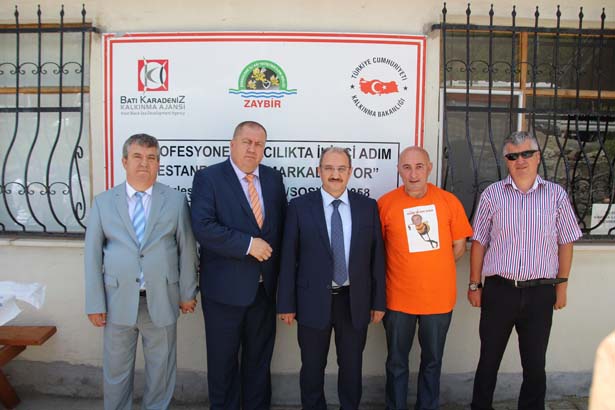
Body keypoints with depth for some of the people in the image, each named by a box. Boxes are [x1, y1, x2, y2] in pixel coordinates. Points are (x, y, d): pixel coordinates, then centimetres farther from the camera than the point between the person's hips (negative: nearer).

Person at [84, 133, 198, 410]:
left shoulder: (176, 201, 1)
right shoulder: (103, 202, 2)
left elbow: (186, 249, 2)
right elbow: (93, 255, 1)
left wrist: (187, 293, 2)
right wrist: (95, 303, -2)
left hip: (162, 301, 0)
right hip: (118, 301, 1)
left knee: (161, 369, 14)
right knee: (116, 370, 14)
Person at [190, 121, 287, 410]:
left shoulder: (274, 178, 6)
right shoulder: (208, 178, -8)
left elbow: (282, 224, 12)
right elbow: (203, 227, -20)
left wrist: (275, 260, 3)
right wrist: (248, 244, -22)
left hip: (264, 286, 4)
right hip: (225, 287, -4)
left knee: (259, 359, 18)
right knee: (223, 360, 13)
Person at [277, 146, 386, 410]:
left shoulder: (368, 206, 0)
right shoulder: (300, 206, -5)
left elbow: (376, 256, 2)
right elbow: (288, 258, -4)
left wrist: (378, 300, 2)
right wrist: (286, 303, -5)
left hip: (355, 301, 2)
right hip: (313, 300, -1)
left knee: (352, 366, 18)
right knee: (312, 367, 15)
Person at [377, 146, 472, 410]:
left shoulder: (449, 201, -4)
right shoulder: (385, 203, -8)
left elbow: (459, 246, 4)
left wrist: (433, 266, 2)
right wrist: (408, 268, -2)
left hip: (439, 297, 1)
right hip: (398, 298, -1)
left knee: (432, 361, 17)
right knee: (397, 362, 13)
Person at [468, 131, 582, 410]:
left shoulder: (556, 195, 1)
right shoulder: (492, 194, -1)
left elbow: (565, 243, 7)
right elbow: (479, 243, 2)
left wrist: (562, 284, 5)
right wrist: (474, 286, 2)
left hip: (540, 292, 1)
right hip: (498, 290, 0)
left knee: (535, 365, 13)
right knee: (488, 360, 12)